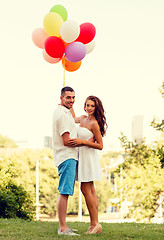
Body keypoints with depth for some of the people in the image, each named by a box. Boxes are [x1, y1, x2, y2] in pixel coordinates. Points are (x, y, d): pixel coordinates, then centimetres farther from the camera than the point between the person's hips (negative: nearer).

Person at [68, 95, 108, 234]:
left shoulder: (94, 123, -13)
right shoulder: (83, 119, 11)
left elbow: (100, 145, -14)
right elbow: (73, 119, 34)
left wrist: (82, 141, -19)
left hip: (89, 157, -9)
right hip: (82, 156, 9)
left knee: (86, 189, -11)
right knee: (90, 190, 6)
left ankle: (95, 224, -8)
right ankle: (95, 224, 7)